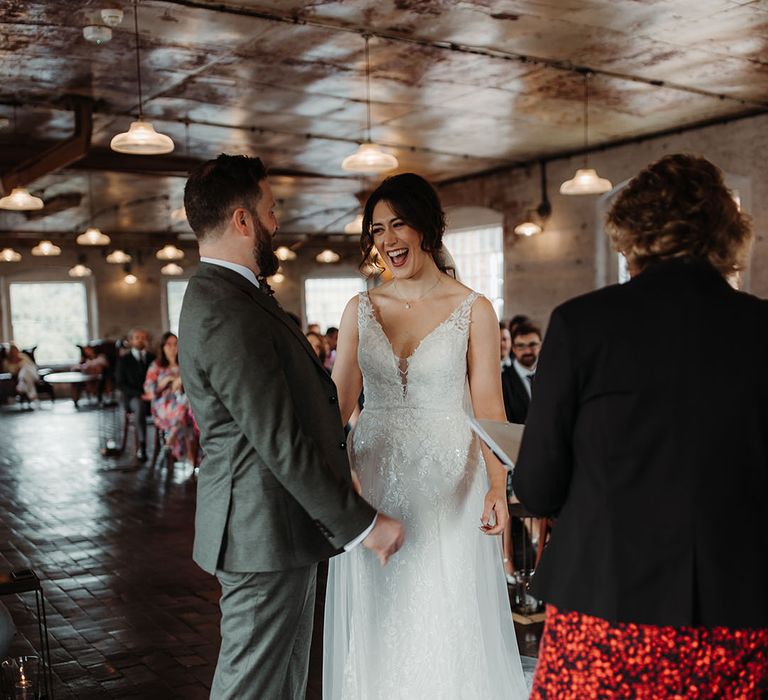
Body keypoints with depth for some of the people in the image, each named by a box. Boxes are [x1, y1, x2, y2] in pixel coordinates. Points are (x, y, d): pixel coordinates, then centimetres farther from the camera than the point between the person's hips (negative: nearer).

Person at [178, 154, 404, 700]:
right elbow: (280, 443, -24)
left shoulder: (223, 293, 12)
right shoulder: (226, 313, -23)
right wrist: (363, 523, -17)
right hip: (267, 533, -10)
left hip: (277, 528, 10)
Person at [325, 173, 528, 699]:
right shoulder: (361, 310, 6)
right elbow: (338, 402, 4)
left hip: (447, 486, -2)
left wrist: (497, 484, -18)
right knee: (376, 631, 11)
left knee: (446, 628, 6)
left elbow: (489, 408, -4)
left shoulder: (473, 310, -2)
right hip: (373, 483, 3)